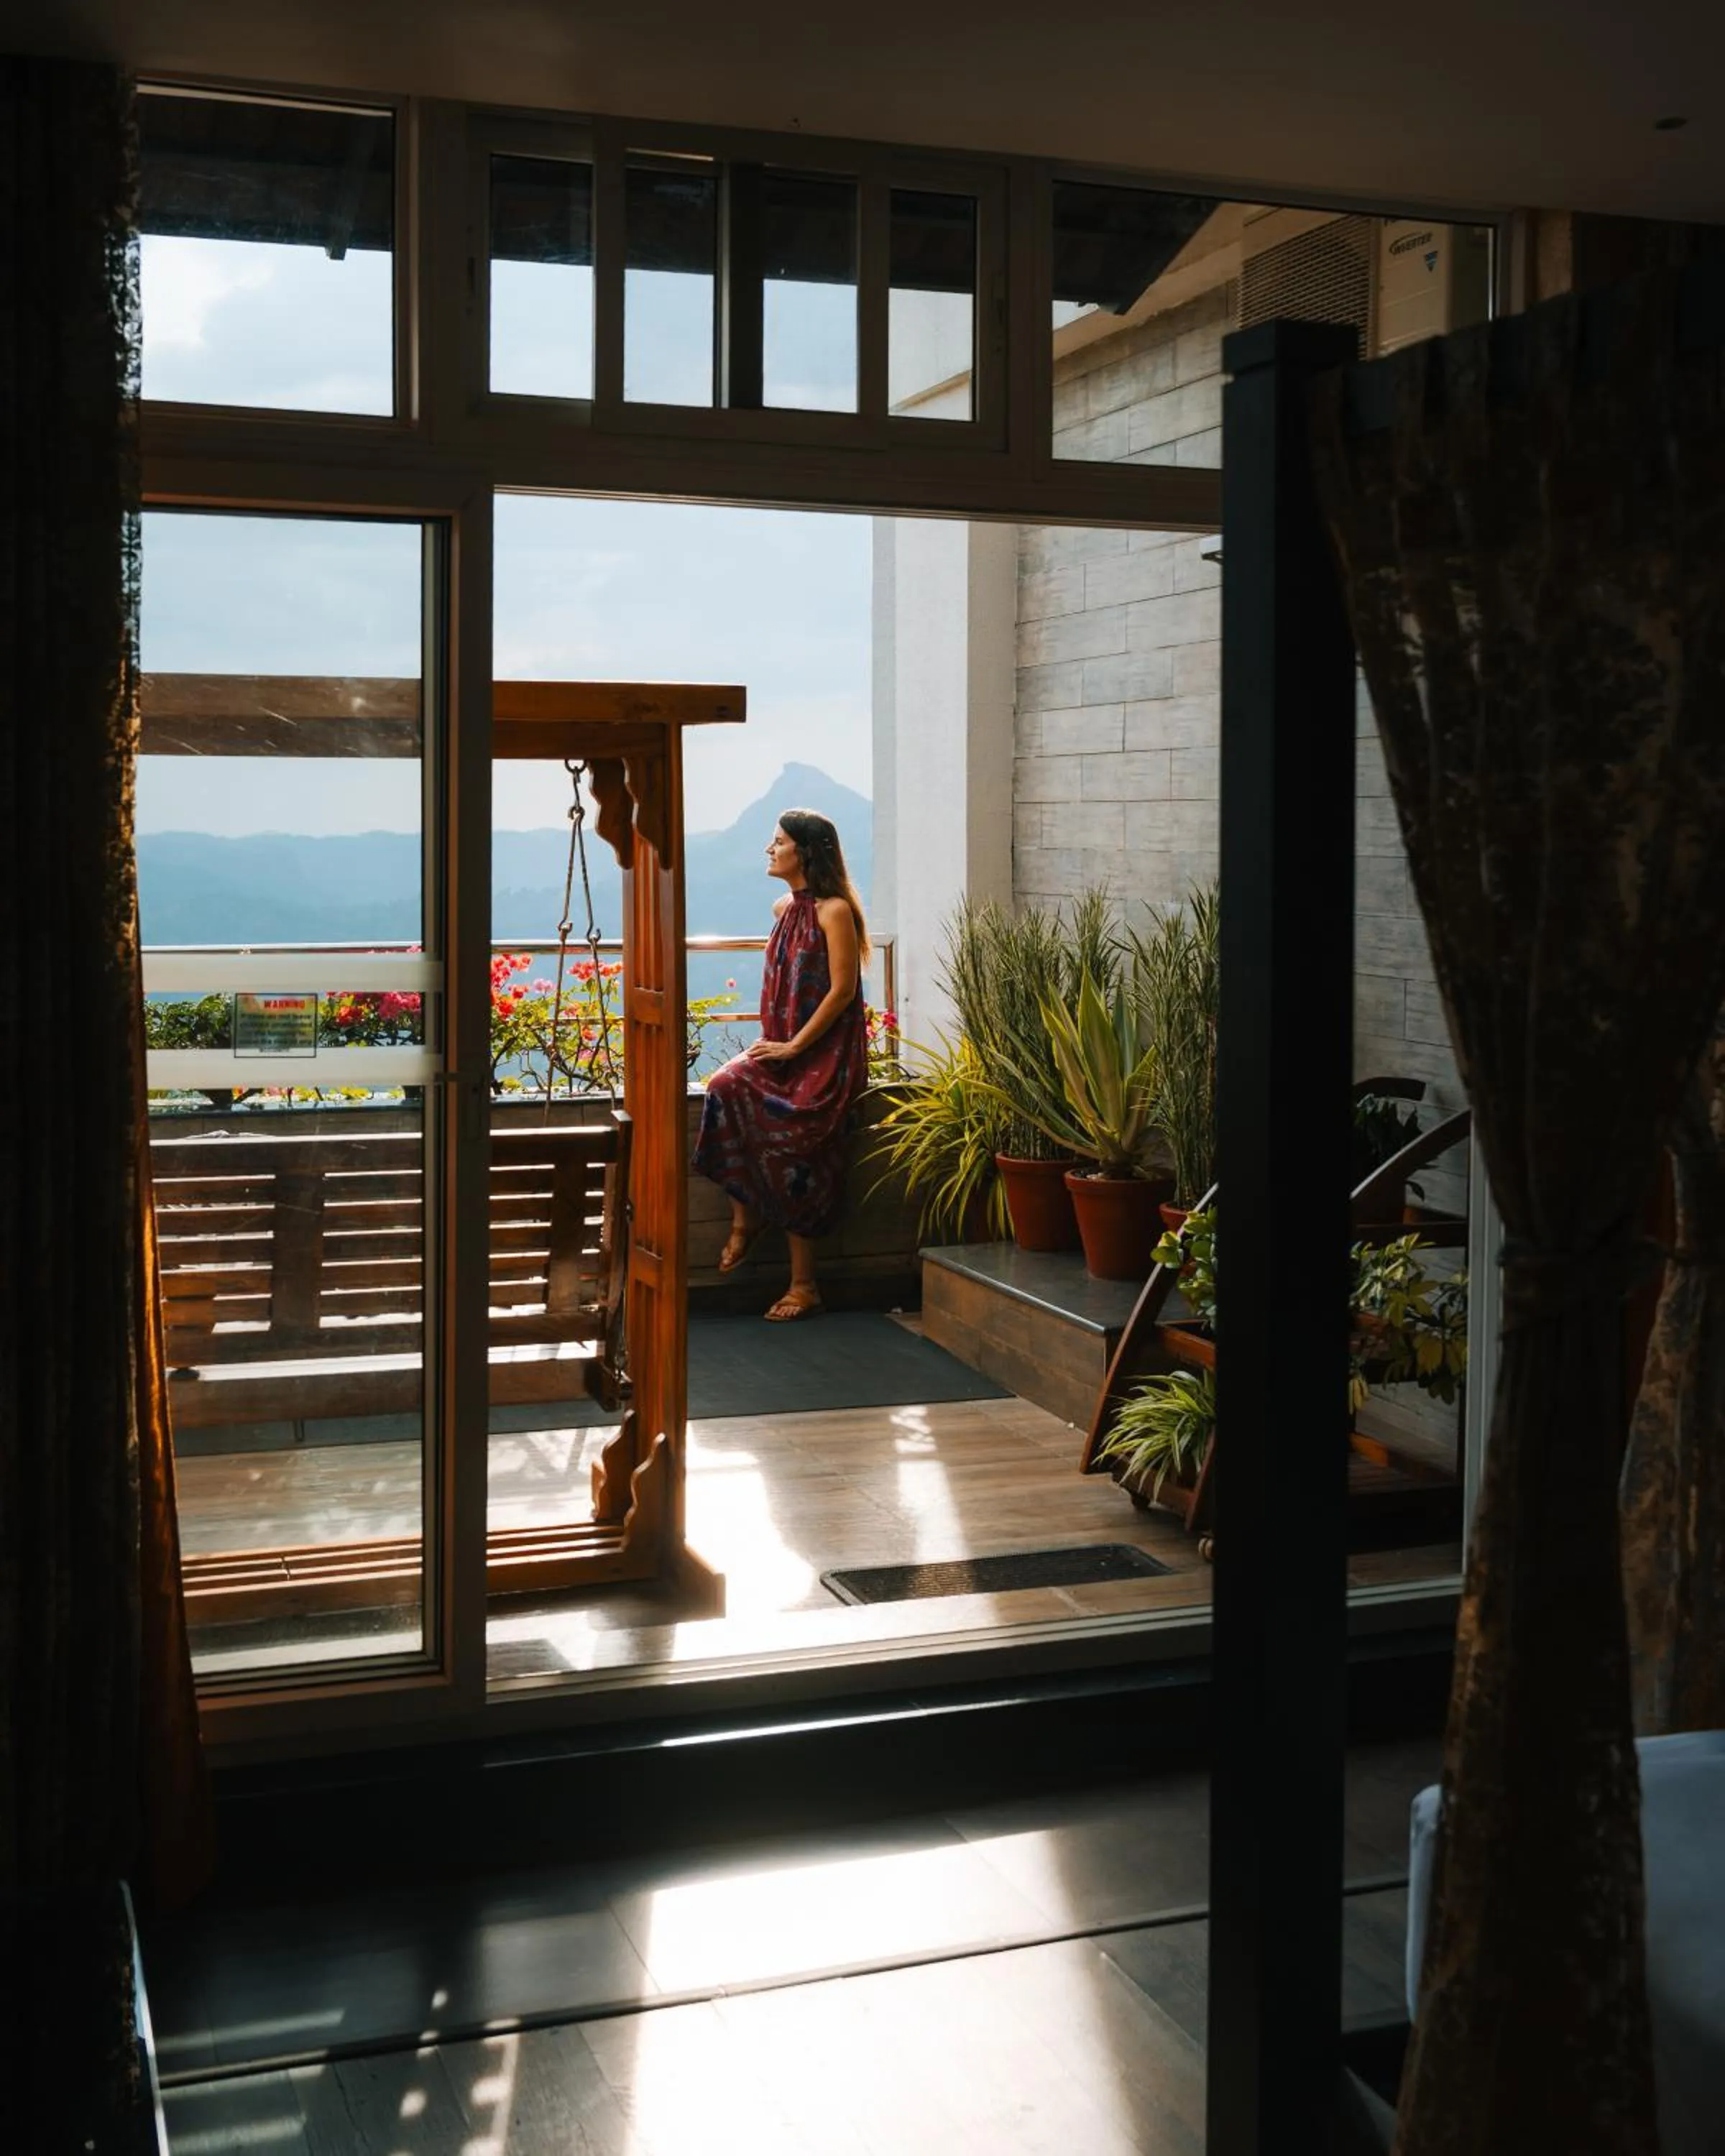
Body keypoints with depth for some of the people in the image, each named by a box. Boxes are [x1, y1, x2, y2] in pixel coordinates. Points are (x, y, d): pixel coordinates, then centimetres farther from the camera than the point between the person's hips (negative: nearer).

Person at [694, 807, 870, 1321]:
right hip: (783, 1048, 7)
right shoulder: (783, 909, 14)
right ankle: (743, 1215, -13)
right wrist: (773, 1042, 10)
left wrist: (794, 1047, -16)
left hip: (825, 1053, -7)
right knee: (726, 1086, -22)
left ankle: (804, 1283, -14)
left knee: (788, 1138, -23)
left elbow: (842, 990, -15)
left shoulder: (835, 911, -10)